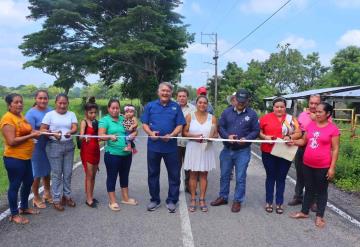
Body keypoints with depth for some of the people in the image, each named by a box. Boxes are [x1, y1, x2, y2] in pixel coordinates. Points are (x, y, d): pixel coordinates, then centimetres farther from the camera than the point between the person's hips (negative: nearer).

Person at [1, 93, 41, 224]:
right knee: (15, 185, 4)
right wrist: (31, 135, -19)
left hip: (25, 157, 9)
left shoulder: (21, 116, 10)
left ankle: (24, 207, 37)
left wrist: (34, 132, 6)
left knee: (28, 182, 19)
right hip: (14, 158, -9)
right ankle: (14, 214, 19)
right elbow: (12, 141, -23)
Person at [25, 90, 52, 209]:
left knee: (47, 170, 20)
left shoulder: (50, 111, 1)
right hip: (36, 147, -5)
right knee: (37, 173, 5)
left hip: (49, 146, 6)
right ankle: (36, 198, 24)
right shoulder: (31, 113, -15)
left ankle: (47, 194, 38)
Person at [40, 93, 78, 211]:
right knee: (56, 174, 1)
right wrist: (53, 133, -21)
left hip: (69, 145, 3)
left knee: (68, 173, 10)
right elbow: (42, 130, -4)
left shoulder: (71, 114, 6)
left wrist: (70, 132, -28)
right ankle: (56, 199, 11)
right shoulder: (49, 115, -2)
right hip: (54, 146, -3)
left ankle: (67, 196, 25)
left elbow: (75, 127, -6)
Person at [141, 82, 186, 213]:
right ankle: (154, 199, 26)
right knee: (153, 173, 11)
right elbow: (144, 124, 4)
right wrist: (150, 133, -15)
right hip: (153, 145, 1)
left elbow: (180, 125, 0)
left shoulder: (176, 107, 4)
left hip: (170, 146, -1)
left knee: (174, 175, 5)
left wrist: (171, 135, -17)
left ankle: (172, 200, 20)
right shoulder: (150, 106, 6)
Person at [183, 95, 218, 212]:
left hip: (207, 149, 1)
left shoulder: (212, 118, 5)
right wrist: (194, 136, -17)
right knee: (193, 175, 5)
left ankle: (202, 199, 16)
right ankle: (193, 199, 15)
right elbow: (184, 132, 0)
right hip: (193, 149, -1)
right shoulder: (189, 116, 2)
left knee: (204, 175, 7)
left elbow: (216, 134, 6)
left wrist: (212, 137, -16)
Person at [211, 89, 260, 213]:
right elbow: (220, 127, 3)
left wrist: (246, 139, -19)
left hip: (243, 151, -2)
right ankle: (223, 197, 31)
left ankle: (238, 201, 19)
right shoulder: (227, 112, 3)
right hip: (227, 150, 3)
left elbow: (256, 131, -1)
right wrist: (227, 136, -16)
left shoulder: (252, 114, -2)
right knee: (224, 175, 14)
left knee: (240, 178, 4)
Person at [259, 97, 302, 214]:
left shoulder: (291, 119, 4)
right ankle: (269, 202, 20)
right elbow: (259, 131, 4)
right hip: (268, 153, -1)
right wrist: (265, 137, -14)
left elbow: (299, 133, 2)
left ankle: (279, 203, 19)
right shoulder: (266, 117, 1)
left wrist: (290, 137, -16)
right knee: (270, 177, 10)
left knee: (281, 178, 8)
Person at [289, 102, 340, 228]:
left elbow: (335, 149, -9)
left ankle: (319, 216, 22)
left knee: (321, 191, 10)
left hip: (323, 166, -4)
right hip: (307, 164, 5)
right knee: (309, 189, 17)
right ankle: (304, 212, 30)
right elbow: (303, 141, 13)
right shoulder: (310, 125, 4)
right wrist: (292, 141, -6)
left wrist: (332, 167, -12)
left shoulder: (333, 128, -9)